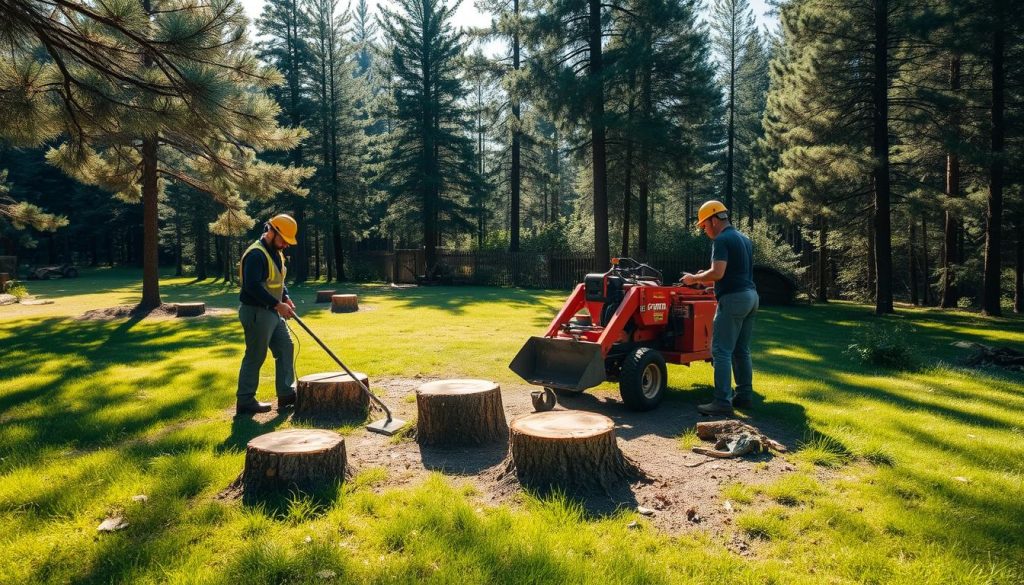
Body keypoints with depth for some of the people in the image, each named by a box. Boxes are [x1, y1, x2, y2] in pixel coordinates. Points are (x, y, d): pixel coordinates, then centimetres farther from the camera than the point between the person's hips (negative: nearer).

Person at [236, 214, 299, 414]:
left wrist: (285, 298, 4)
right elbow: (253, 286, -28)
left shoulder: (276, 253, 13)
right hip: (256, 313, -10)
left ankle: (286, 393, 19)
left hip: (272, 312, 10)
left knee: (285, 348, 11)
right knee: (255, 357, -2)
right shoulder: (256, 254, -19)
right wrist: (277, 304, -27)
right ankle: (245, 401, 9)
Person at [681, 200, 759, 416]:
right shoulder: (744, 239, 19)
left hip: (733, 298, -10)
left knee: (721, 351, -8)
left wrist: (695, 278, -5)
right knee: (741, 350, 14)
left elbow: (717, 273, -21)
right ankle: (744, 395, 19)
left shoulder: (722, 240, -10)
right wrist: (706, 278, 21)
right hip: (750, 296, 10)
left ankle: (722, 402, -10)